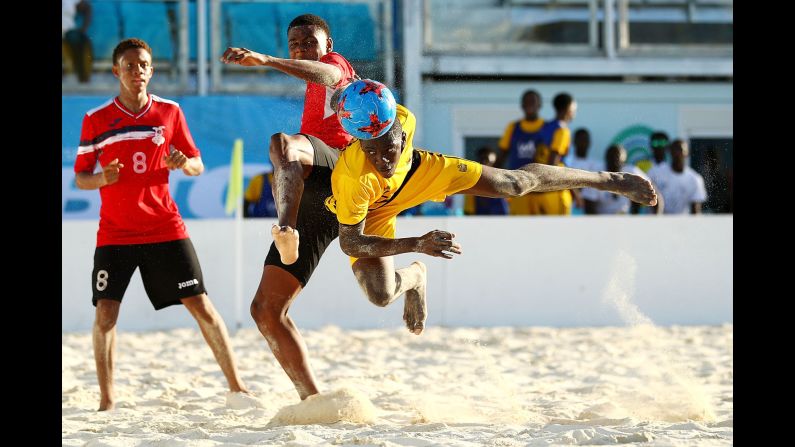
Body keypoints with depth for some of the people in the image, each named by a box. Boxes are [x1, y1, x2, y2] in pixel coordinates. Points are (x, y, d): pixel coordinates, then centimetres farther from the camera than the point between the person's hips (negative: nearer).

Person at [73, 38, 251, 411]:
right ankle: (106, 402, -4)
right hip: (115, 233, -1)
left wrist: (185, 163, -15)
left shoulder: (170, 112, 3)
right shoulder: (96, 120, 0)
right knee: (105, 312, -11)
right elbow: (80, 177, 5)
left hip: (165, 227, 1)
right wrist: (102, 178, -18)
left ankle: (236, 388, 6)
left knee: (200, 304, -2)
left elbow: (198, 166, 9)